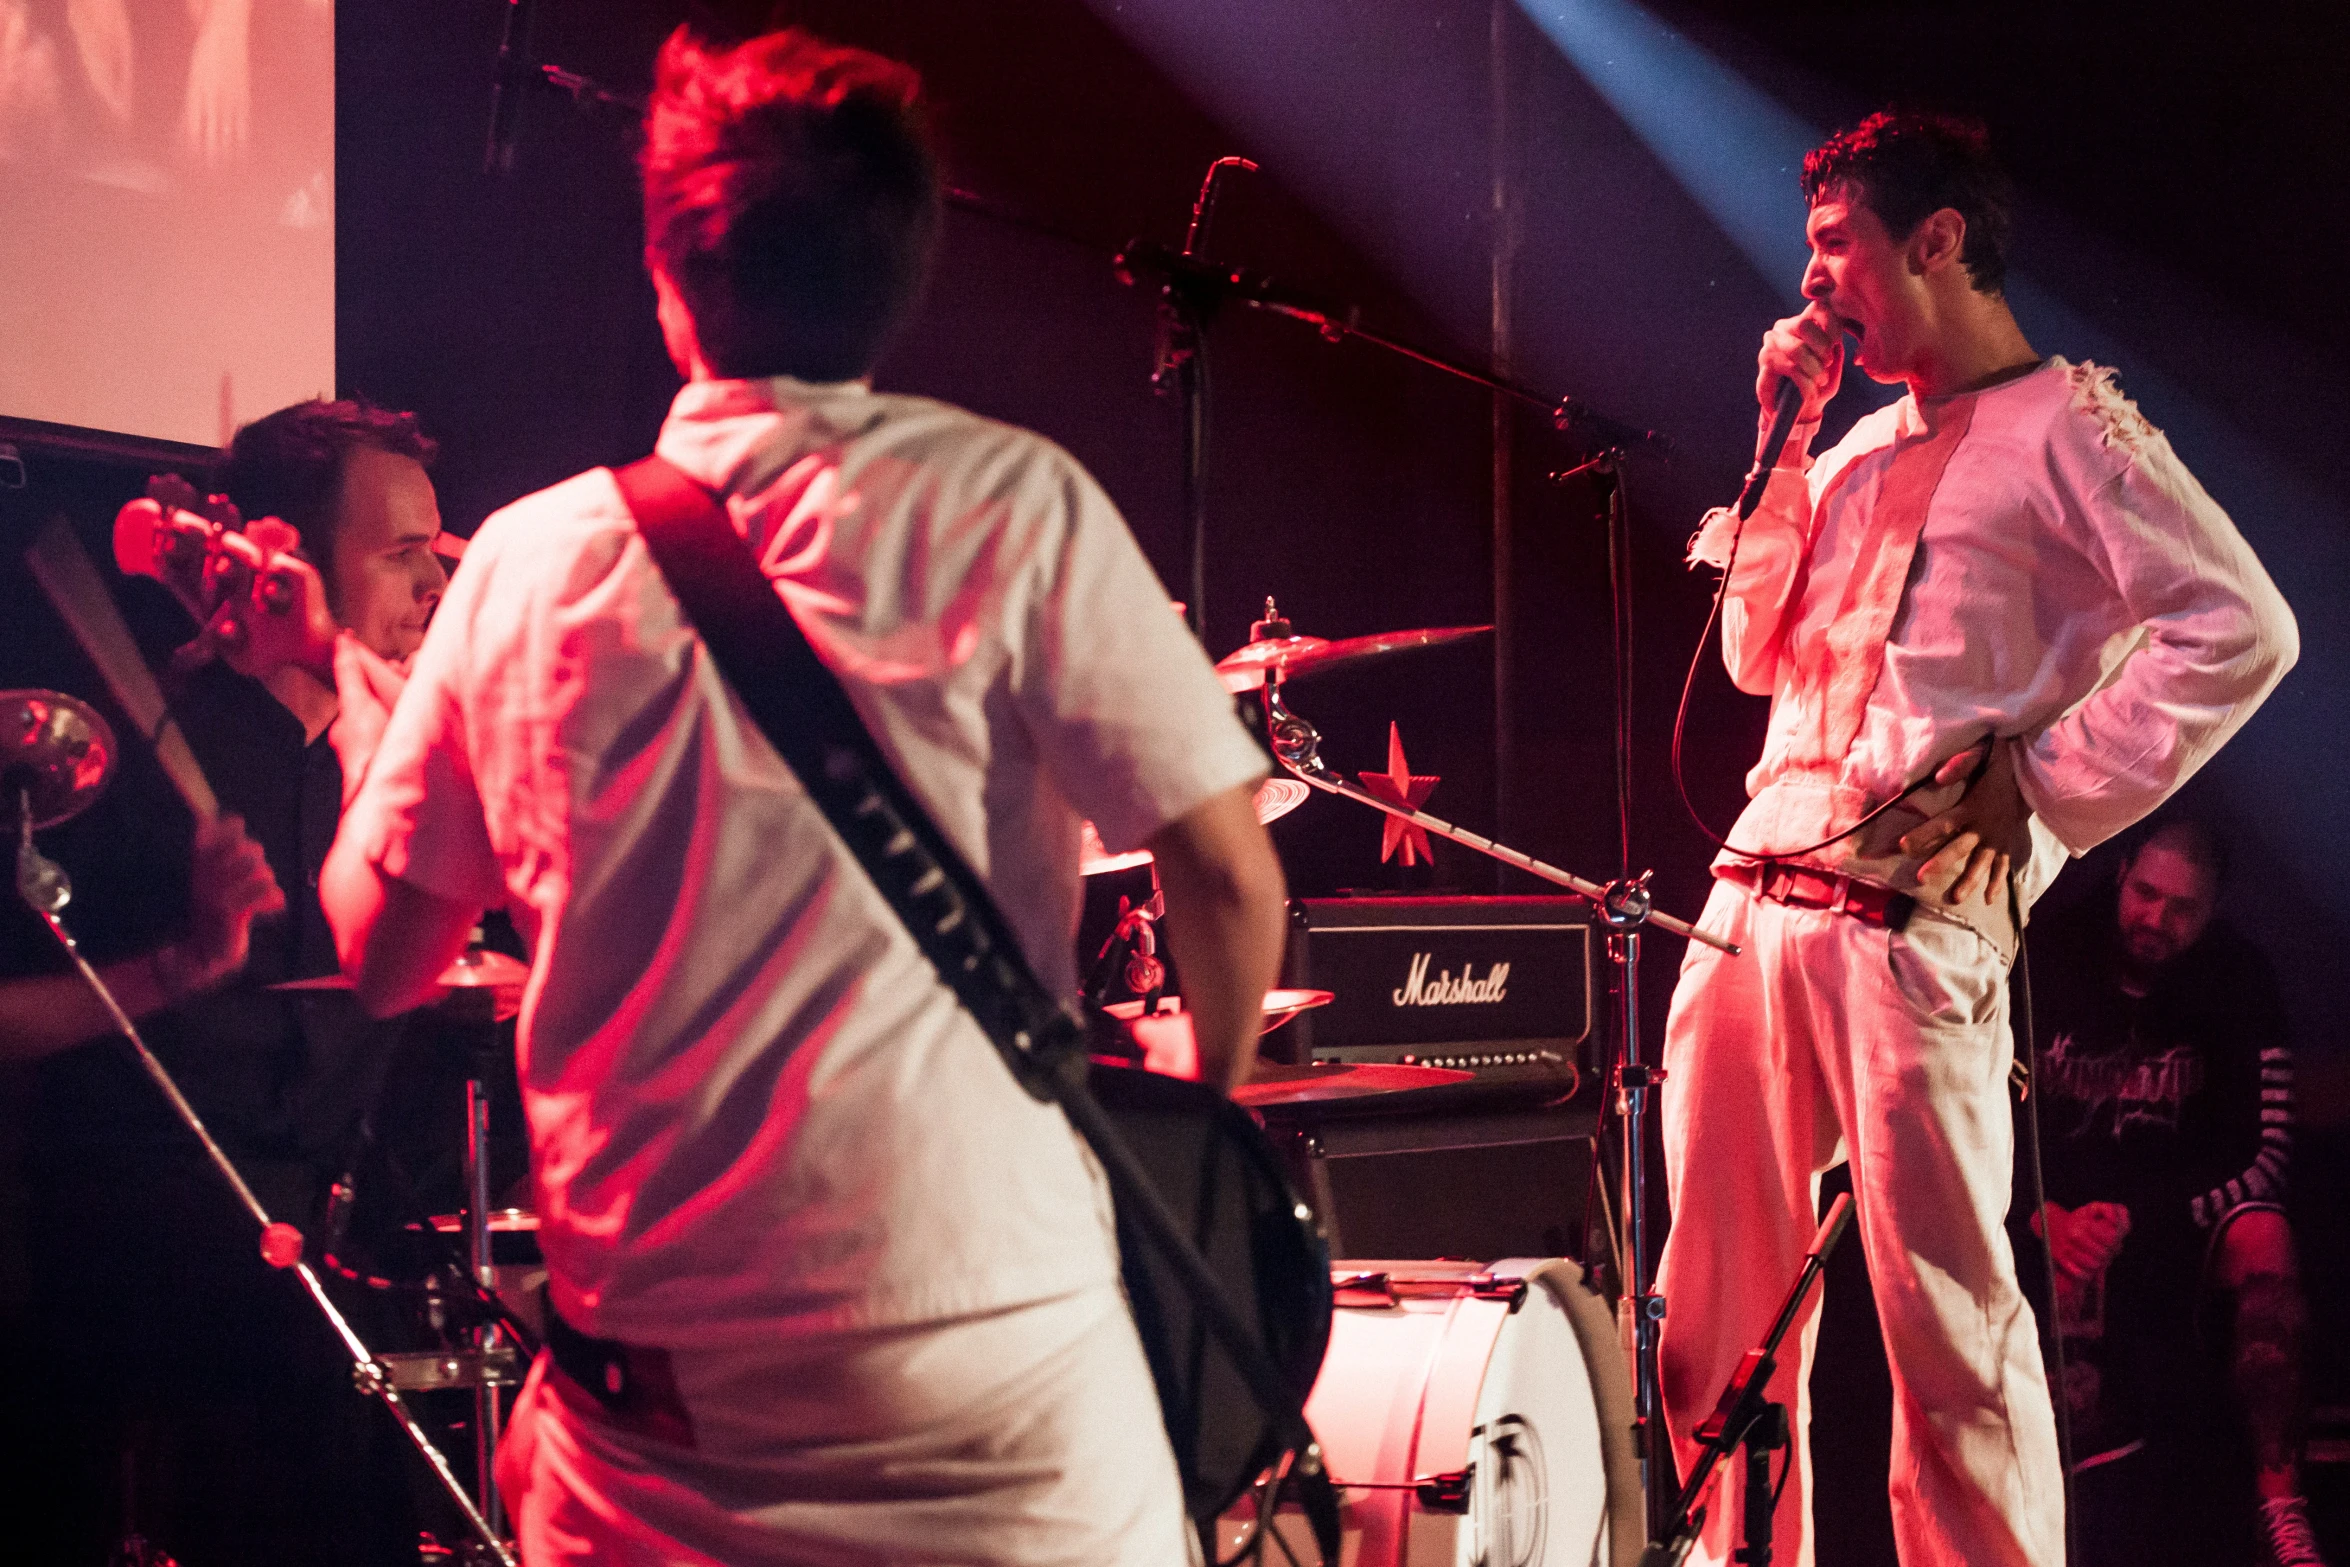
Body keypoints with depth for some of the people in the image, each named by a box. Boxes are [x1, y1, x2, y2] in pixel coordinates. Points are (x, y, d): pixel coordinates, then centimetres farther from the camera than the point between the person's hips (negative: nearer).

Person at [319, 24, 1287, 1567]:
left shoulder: (525, 559, 4)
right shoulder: (1010, 504, -5)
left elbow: (373, 955, 12)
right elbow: (1229, 873, -9)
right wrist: (1213, 1095, 10)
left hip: (648, 1397, 3)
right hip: (991, 1375, -3)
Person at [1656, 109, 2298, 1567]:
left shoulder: (2064, 427, -1)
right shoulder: (1863, 447, 23)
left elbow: (2240, 630, -10)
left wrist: (2046, 788, -12)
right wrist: (1784, 438, 13)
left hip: (1912, 922, -8)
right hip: (1751, 901, 8)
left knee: (1947, 1324, -9)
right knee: (1715, 1319, 8)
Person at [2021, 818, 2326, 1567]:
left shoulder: (2238, 979, -7)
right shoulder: (2044, 962, -8)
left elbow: (2267, 1156, -13)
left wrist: (2135, 1218, -24)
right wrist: (2043, 1216, -25)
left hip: (2182, 1217, 0)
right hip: (2057, 1217, 0)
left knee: (2261, 1233, -33)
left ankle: (2281, 1506, -37)